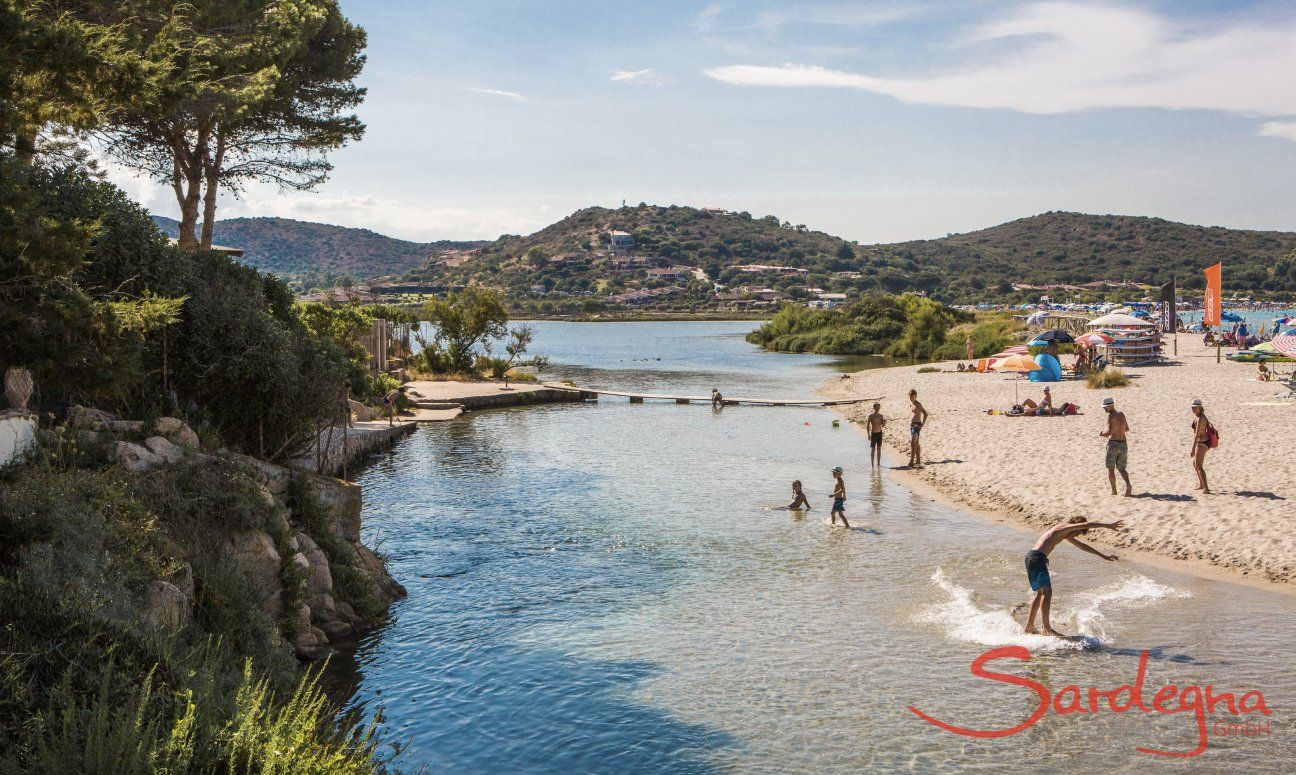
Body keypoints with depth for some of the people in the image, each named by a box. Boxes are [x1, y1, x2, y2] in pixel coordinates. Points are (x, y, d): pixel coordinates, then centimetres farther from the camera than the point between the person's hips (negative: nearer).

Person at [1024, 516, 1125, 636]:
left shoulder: (1065, 534, 28)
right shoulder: (1065, 527, 0)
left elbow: (1082, 546, 35)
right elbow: (1087, 525, -11)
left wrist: (1103, 556, 39)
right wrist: (1109, 525, -8)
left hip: (1031, 558, 10)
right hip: (1037, 557, -10)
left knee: (1041, 592, 17)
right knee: (1047, 591, -11)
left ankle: (1029, 626, 21)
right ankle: (1046, 628, -14)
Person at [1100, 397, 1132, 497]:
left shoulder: (1111, 416, -12)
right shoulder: (1121, 414, 12)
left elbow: (1109, 431, -21)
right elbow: (1127, 429, 23)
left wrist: (1102, 434, -2)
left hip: (1113, 444, -6)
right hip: (1123, 444, 6)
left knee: (1110, 469, 8)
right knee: (1121, 469, 11)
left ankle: (1114, 490, 8)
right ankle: (1128, 485, -16)